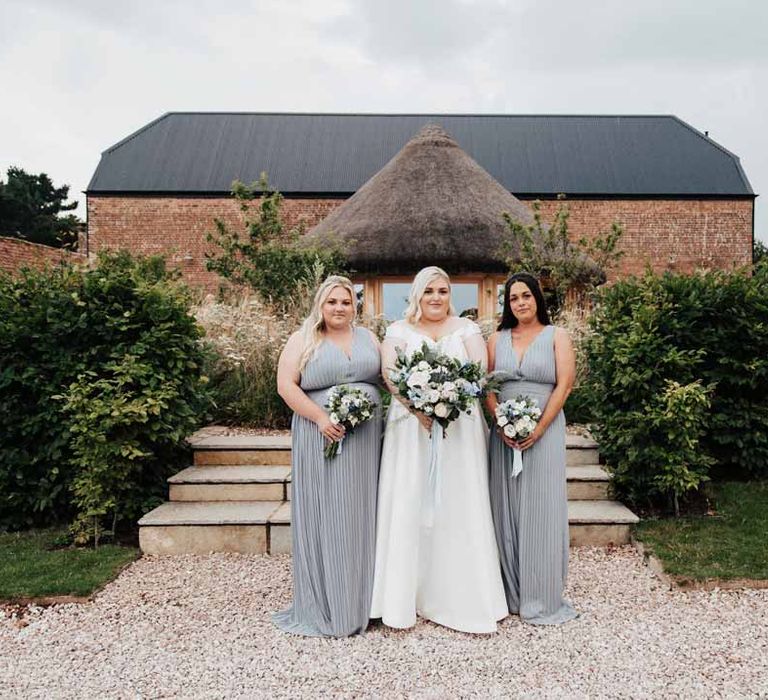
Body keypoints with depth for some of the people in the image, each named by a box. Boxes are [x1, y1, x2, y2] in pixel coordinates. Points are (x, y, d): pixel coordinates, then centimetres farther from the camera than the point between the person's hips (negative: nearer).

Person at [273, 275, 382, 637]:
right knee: (323, 517, 1)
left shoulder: (367, 337, 13)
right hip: (322, 438, -3)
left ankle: (362, 600, 21)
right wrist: (320, 418, -17)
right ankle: (325, 603, 15)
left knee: (361, 515, 9)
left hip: (365, 440, 4)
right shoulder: (302, 340, 2)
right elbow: (285, 385, -7)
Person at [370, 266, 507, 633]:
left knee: (459, 503, 0)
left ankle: (461, 596, 9)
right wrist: (421, 408, -18)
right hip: (412, 426, 0)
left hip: (460, 426, 1)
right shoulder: (399, 330, 9)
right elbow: (390, 373, -4)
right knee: (410, 503, -2)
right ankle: (410, 592, 7)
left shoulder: (466, 328, 11)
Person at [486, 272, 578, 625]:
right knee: (506, 510, 6)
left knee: (541, 510, 0)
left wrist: (538, 429, -15)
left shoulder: (557, 336, 3)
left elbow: (564, 385, -6)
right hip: (504, 433, 3)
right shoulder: (497, 338, 11)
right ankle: (509, 592, 19)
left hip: (544, 431, -3)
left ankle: (542, 598, 13)